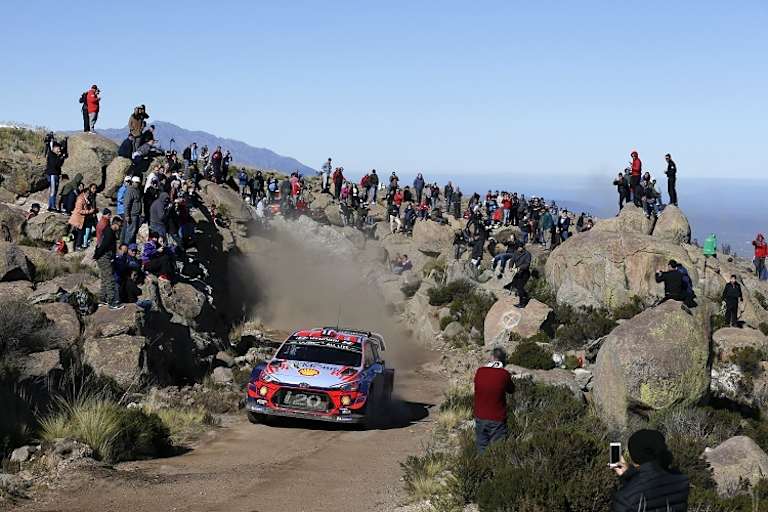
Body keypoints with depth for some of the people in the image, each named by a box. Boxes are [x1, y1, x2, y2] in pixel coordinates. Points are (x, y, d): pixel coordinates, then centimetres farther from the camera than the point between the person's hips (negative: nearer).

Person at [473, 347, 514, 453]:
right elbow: (511, 390, 1)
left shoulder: (479, 372, -8)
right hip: (497, 420, -3)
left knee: (481, 449, 16)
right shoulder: (504, 374, -16)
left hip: (480, 418, 3)